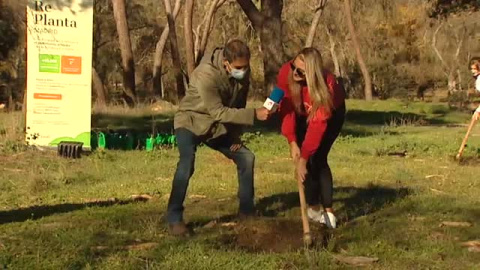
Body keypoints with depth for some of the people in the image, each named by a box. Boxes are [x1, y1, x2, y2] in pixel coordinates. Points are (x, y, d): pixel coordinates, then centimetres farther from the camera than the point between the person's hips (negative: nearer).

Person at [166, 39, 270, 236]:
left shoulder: (243, 72, -13)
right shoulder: (206, 75, -34)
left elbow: (239, 104, 2)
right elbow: (218, 112, -34)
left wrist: (236, 135, -1)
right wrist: (254, 115, -39)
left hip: (219, 126, 7)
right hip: (191, 122, -7)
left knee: (246, 157, 1)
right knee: (187, 164, -29)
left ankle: (246, 211, 15)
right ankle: (174, 219, -19)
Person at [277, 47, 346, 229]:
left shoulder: (326, 85, -41)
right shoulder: (286, 73, -32)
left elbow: (317, 125, -40)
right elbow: (286, 109, -27)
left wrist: (304, 159, -40)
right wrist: (292, 142, -34)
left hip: (331, 114, -3)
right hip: (303, 114, 4)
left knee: (317, 159, -14)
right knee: (307, 159, -7)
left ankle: (328, 210, -9)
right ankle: (313, 207, 5)